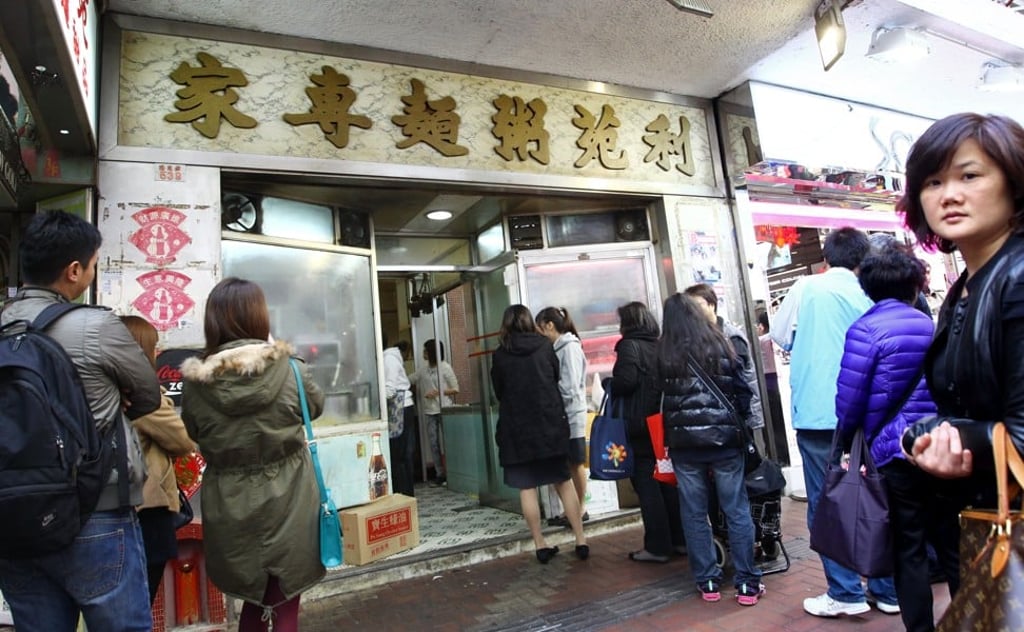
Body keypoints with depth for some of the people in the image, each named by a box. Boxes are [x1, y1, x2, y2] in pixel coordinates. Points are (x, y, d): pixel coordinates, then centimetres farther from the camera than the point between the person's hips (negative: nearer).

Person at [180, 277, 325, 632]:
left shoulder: (196, 382, -11)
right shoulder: (289, 370, -15)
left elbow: (193, 435, 7)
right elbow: (316, 407, 4)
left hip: (229, 509, 2)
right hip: (286, 504, -2)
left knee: (254, 600, 24)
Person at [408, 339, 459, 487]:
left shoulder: (445, 367, -2)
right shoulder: (423, 370, 12)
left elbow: (455, 389, -3)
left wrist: (437, 392, -12)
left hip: (444, 411, -5)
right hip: (430, 412, 5)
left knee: (446, 444, -5)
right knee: (434, 444, 5)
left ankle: (450, 474, 2)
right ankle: (440, 474, 13)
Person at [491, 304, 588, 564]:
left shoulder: (500, 354, -2)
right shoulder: (544, 345, 0)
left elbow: (498, 392, 6)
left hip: (517, 427, -1)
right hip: (550, 422, 1)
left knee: (527, 487, 5)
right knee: (564, 482, 10)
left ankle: (540, 545, 9)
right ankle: (581, 541, 12)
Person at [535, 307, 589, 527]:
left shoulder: (570, 348, -13)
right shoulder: (558, 348, 11)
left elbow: (569, 387, -18)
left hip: (571, 415, -8)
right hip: (561, 415, 8)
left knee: (576, 464, 5)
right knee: (564, 465, 12)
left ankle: (581, 509, 18)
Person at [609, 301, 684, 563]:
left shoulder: (629, 346, -10)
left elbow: (625, 381, -20)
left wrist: (609, 386, -2)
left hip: (639, 426, -7)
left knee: (647, 487, 1)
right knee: (669, 483, 14)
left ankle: (657, 547, 6)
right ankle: (680, 540, 22)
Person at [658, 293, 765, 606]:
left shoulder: (663, 354, -2)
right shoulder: (719, 345, 0)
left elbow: (658, 399, 1)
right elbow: (743, 391, 3)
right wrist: (739, 425, 14)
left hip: (683, 443, 0)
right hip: (723, 439, 0)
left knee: (694, 514, 10)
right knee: (736, 510, 10)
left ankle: (707, 582, 19)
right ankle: (747, 583, 17)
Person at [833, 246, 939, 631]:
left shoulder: (865, 329, -11)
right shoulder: (930, 325, 5)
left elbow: (850, 397, -12)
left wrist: (846, 440, 5)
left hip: (895, 450, -4)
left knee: (908, 549, 7)